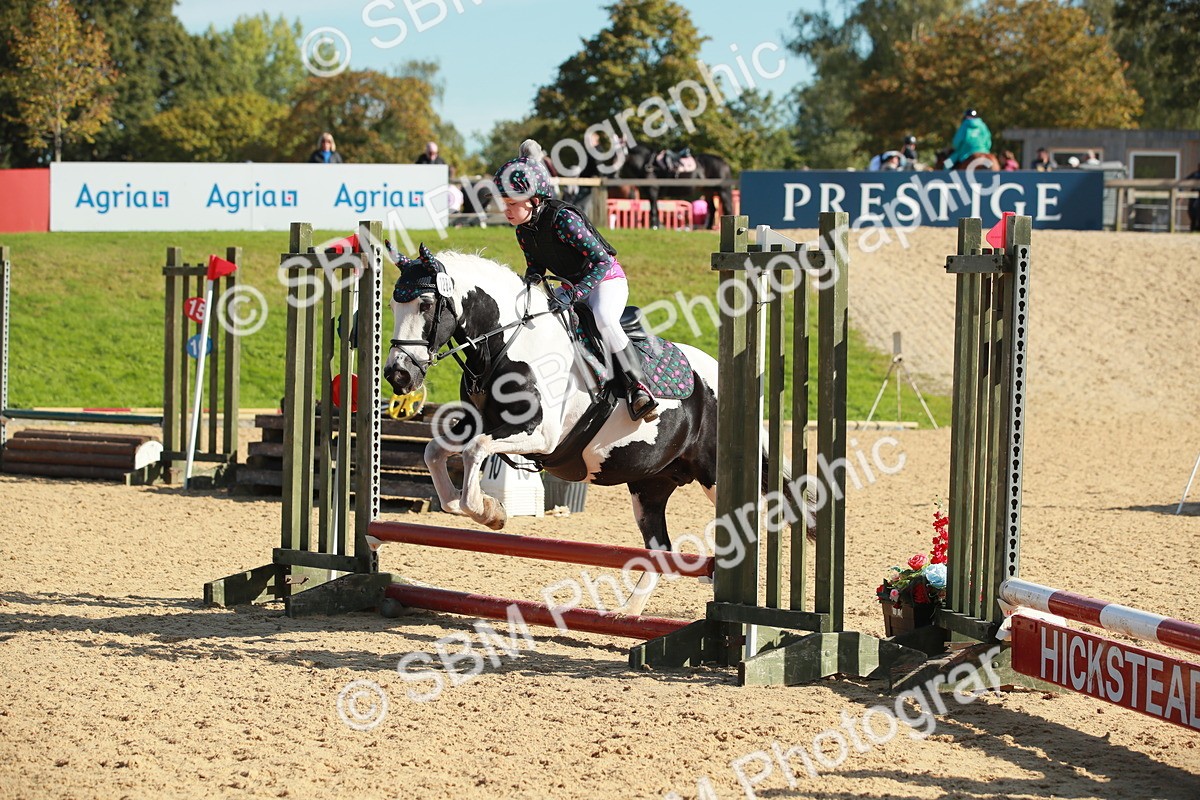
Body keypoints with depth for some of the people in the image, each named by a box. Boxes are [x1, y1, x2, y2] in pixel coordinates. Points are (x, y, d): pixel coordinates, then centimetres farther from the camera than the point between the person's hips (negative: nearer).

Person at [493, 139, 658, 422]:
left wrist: (570, 294, -38)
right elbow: (535, 265, 10)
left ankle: (637, 388, -36)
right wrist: (532, 277, -15)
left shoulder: (563, 218, -28)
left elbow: (601, 261, -30)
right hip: (573, 286, 9)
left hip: (606, 280, -9)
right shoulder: (523, 231, -4)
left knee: (603, 319, -36)